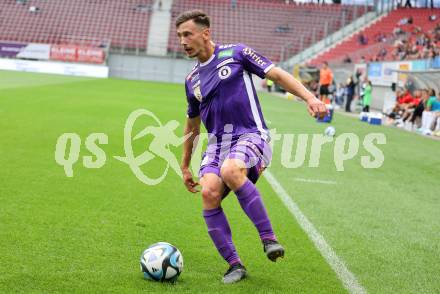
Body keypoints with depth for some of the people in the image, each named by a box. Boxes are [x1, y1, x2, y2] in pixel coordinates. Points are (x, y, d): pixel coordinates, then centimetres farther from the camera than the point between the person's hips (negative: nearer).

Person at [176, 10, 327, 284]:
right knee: (209, 192, -23)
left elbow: (277, 74, -1)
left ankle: (269, 238, -28)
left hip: (250, 136, -5)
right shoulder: (192, 79, 19)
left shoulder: (236, 53, 3)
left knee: (230, 170, -37)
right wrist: (185, 165, 34)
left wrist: (309, 97, -16)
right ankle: (235, 265, -12)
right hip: (217, 144, 5)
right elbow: (192, 124, 31)